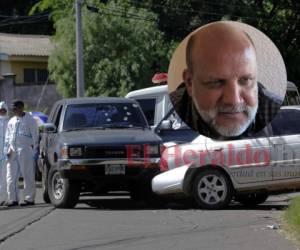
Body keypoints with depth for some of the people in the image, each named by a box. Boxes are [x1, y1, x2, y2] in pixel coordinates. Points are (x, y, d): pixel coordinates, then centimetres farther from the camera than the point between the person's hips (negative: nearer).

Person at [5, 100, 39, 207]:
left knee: (28, 176, -4)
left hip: (25, 150, -6)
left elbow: (35, 136, -2)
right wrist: (8, 149, 8)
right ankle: (13, 199, 8)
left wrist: (35, 150, -8)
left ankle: (29, 199, -1)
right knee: (11, 176, 3)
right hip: (13, 151, 6)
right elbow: (7, 137, 22)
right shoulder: (11, 121, 18)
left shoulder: (29, 120, 0)